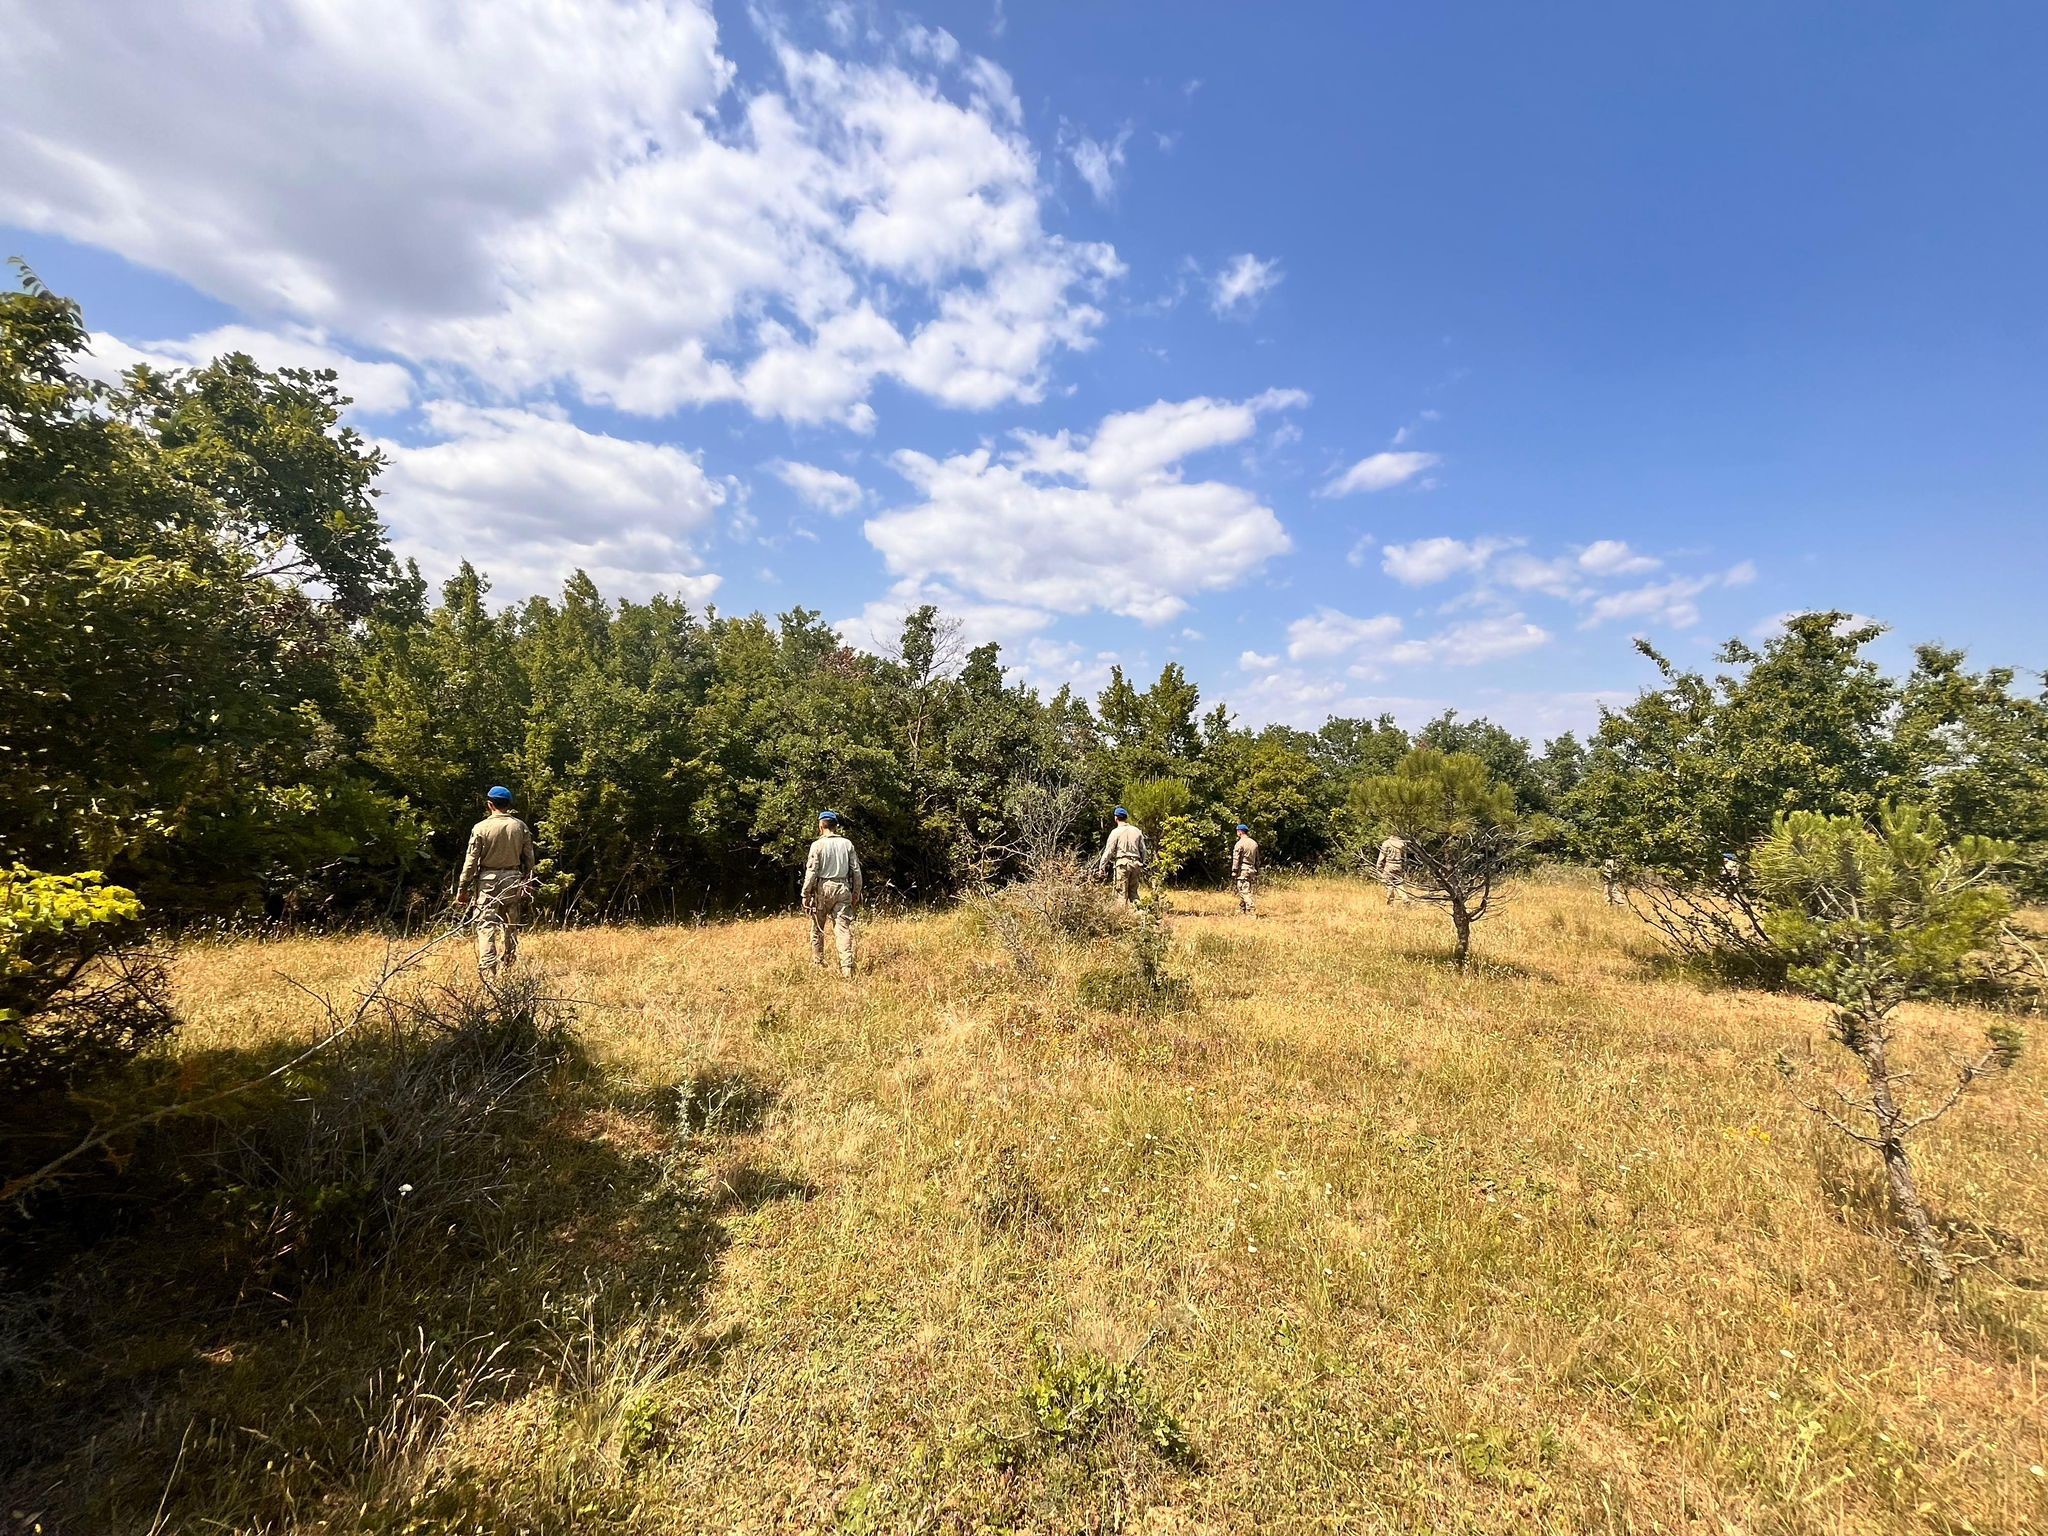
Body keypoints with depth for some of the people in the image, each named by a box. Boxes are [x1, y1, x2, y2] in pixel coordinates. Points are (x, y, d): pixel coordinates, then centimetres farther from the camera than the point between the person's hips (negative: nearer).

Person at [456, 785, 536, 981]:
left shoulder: (481, 828, -6)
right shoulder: (520, 826, 1)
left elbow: (471, 862, -6)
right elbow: (529, 859, 3)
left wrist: (462, 889, 2)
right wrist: (528, 884, 13)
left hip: (488, 882, -3)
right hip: (513, 881, 3)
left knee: (486, 927, 0)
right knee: (511, 927, 12)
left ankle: (488, 973, -7)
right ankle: (507, 970, 20)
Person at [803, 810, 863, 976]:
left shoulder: (818, 845, -6)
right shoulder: (847, 843, 4)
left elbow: (811, 872, -9)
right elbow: (856, 870, 5)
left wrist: (806, 894, -1)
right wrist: (856, 892, 14)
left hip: (823, 888, -2)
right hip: (843, 888, 2)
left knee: (817, 928, 15)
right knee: (843, 928, 0)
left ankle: (817, 962, 24)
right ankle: (847, 968, -9)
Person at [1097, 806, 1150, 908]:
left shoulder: (1116, 832, -3)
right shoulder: (1136, 831, 13)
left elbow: (1108, 851, -6)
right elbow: (1143, 850, 15)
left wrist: (1101, 867, -3)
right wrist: (1143, 864, 23)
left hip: (1122, 862, -5)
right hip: (1135, 863, 5)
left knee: (1121, 892, -2)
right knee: (1133, 891, 12)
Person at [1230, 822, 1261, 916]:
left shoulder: (1239, 843, -9)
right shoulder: (1254, 843, 14)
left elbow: (1236, 859, -13)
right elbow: (1257, 860, 18)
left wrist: (1234, 872, -9)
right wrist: (1257, 872, 22)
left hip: (1242, 870, -8)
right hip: (1251, 870, 8)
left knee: (1245, 892, -8)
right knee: (1241, 891, 18)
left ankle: (1251, 912, -15)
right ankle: (1241, 910, 27)